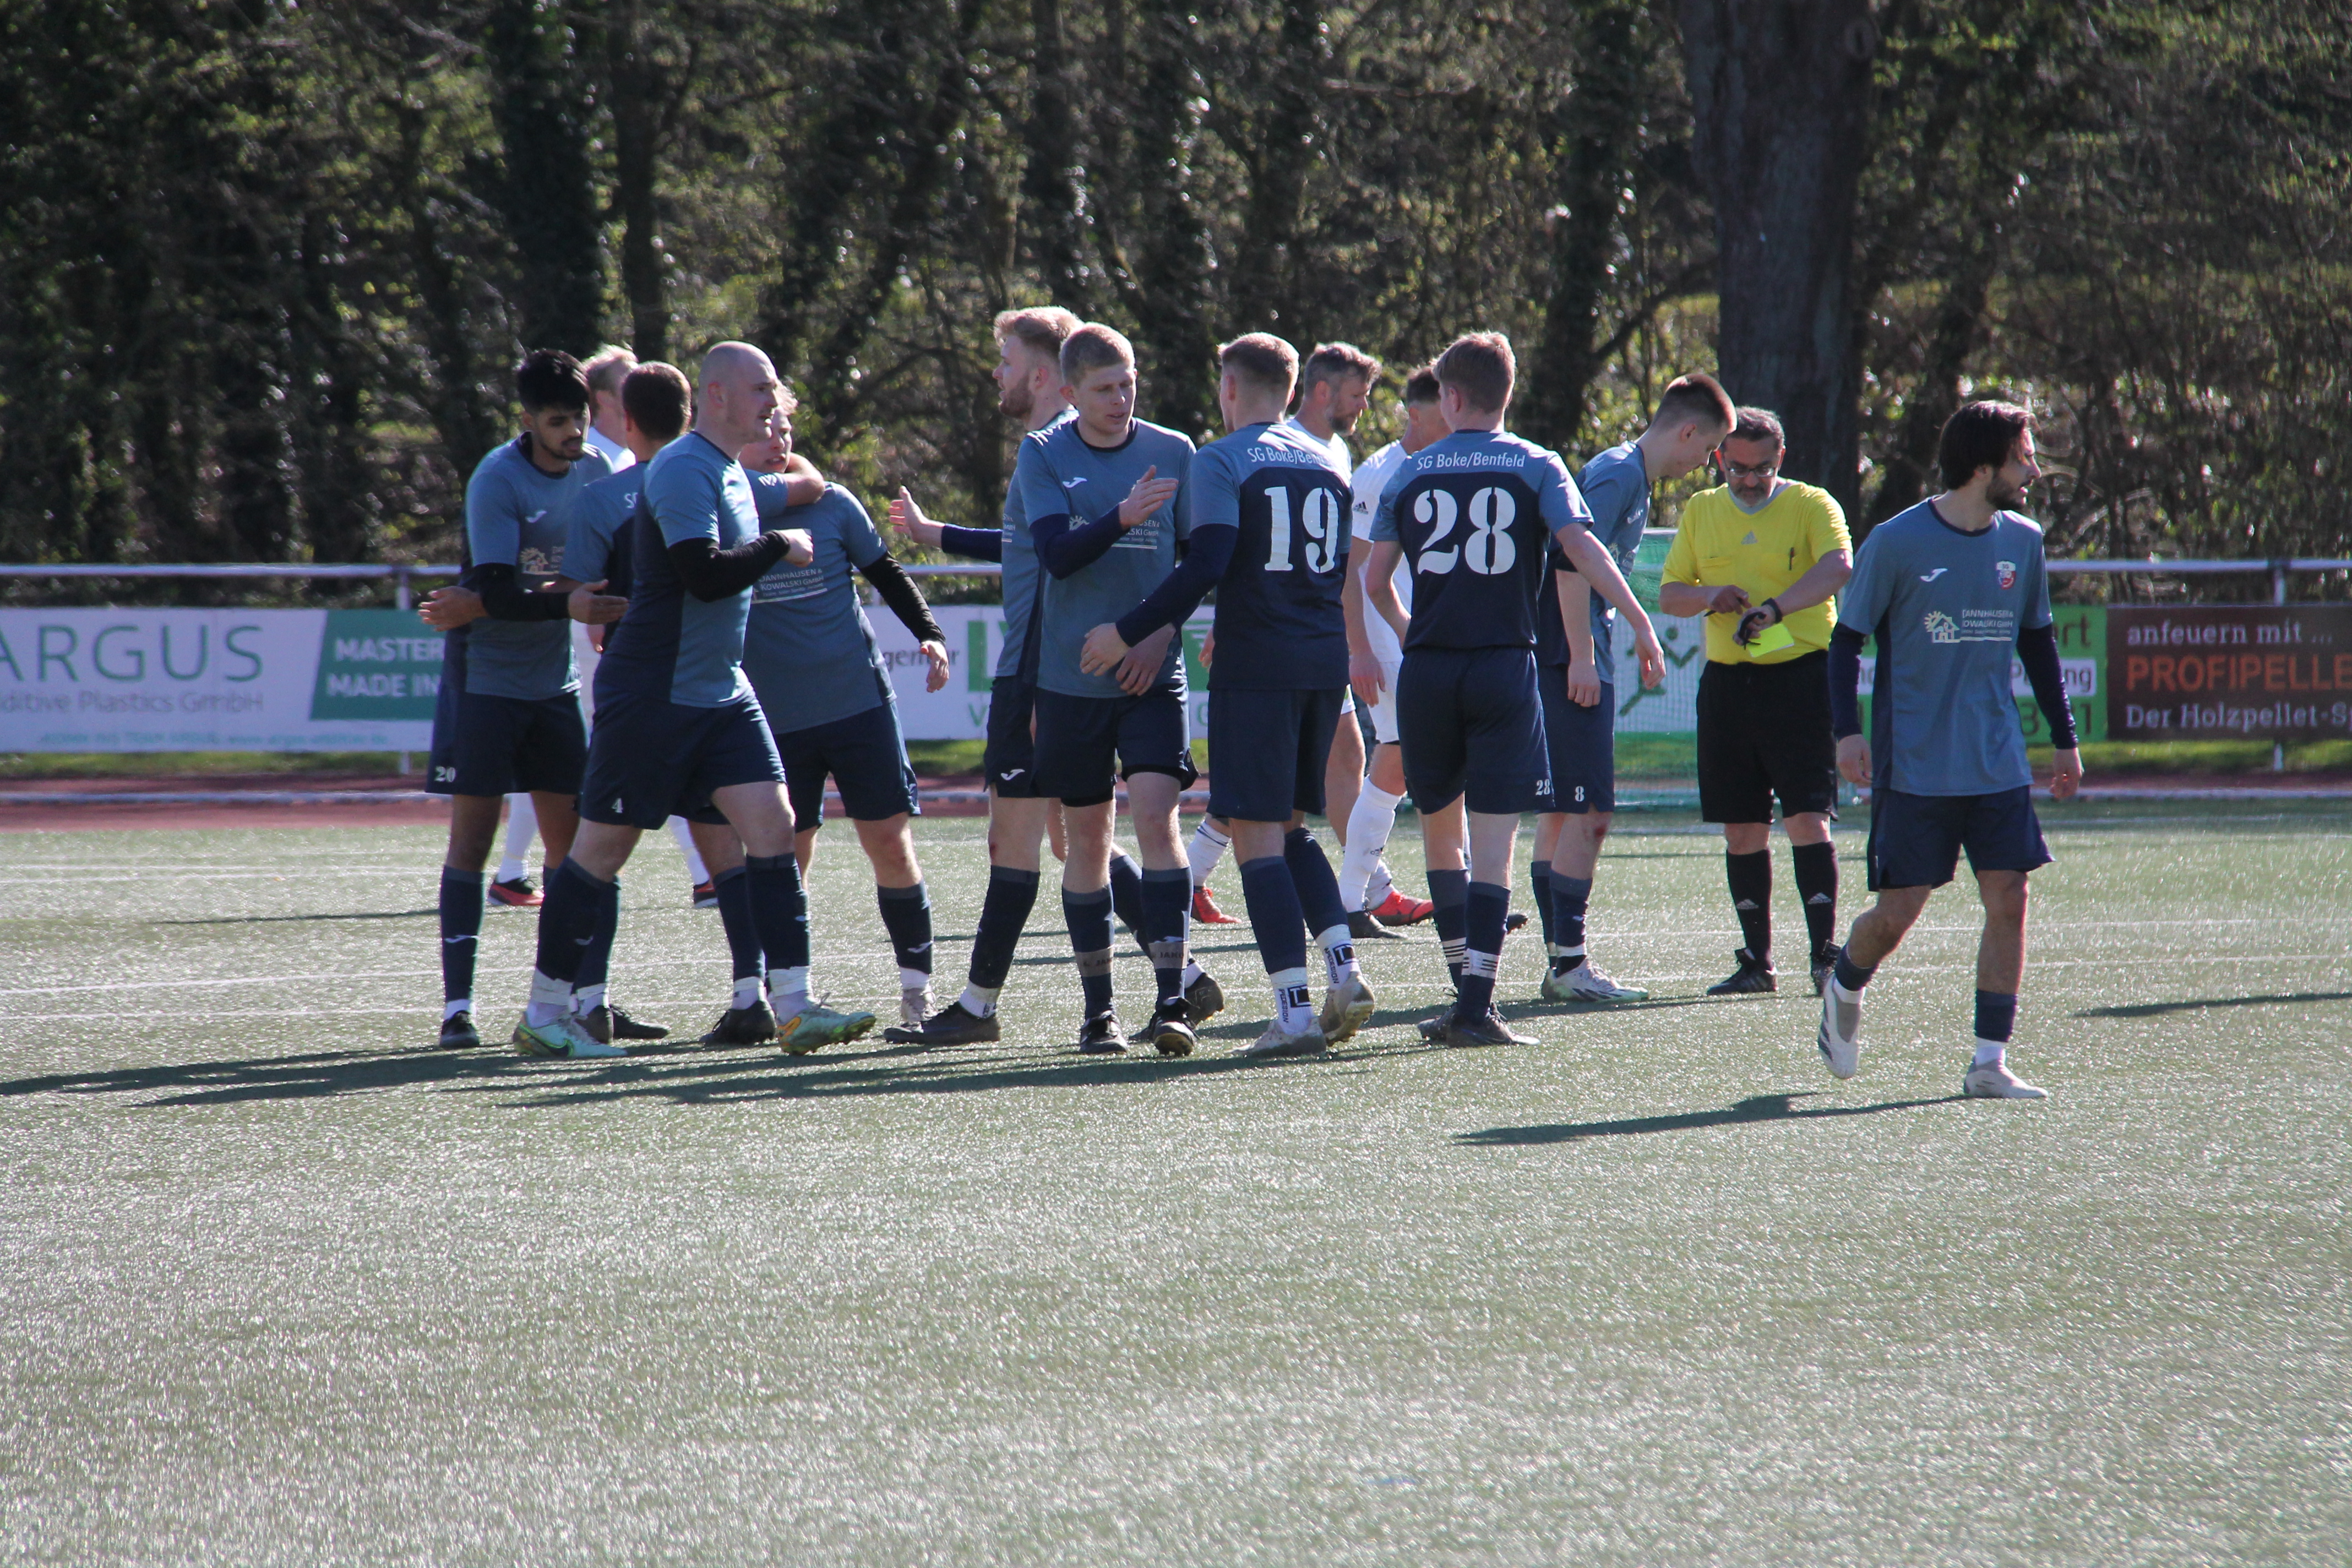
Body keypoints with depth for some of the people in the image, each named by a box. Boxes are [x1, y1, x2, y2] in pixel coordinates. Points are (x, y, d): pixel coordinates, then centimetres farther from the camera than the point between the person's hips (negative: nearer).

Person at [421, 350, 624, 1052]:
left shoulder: (595, 472, 1)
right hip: (484, 674, -5)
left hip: (553, 680, 5)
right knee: (472, 836, -4)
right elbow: (497, 593, -27)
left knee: (571, 836, 3)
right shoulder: (498, 481, -17)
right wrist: (569, 605, -40)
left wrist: (617, 605, -3)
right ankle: (457, 1002, -2)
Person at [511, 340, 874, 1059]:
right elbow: (703, 574, -27)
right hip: (650, 695, -9)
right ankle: (543, 1017, 10)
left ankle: (794, 1009, -7)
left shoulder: (732, 473, 15)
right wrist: (778, 548, -15)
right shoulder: (683, 470, -16)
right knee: (604, 846, 0)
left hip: (720, 694, 9)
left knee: (771, 824, -5)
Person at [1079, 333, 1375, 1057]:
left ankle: (1295, 1013, -11)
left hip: (1257, 669, -7)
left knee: (1257, 835, -4)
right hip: (1325, 661, 7)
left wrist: (1129, 634, -10)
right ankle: (1344, 974, 2)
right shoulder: (1326, 462, 14)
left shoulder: (1221, 461, -6)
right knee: (1291, 828, 18)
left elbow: (1206, 566, -17)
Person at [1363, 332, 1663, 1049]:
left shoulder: (1410, 473, 9)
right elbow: (1582, 548, -11)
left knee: (1440, 828, 16)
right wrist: (1641, 625, -9)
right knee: (1493, 844, -2)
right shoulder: (1535, 467, 3)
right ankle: (1476, 1006, -10)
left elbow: (1375, 581, 10)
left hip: (1427, 668, 2)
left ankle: (1468, 985, 16)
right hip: (1504, 666, -2)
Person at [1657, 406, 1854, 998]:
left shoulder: (1811, 505, -2)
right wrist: (1711, 596, -9)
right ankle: (1756, 961, 12)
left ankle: (1825, 954, -11)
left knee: (1808, 820, -12)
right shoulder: (1700, 511, 13)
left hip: (1799, 676, -4)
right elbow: (1669, 594, 13)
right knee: (1742, 831, 5)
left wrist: (1774, 607, -34)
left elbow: (1838, 567, -20)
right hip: (1727, 680, 4)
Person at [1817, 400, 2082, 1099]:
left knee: (2008, 897, -6)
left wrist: (2064, 739, 18)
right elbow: (1847, 638, -2)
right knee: (1899, 910, -2)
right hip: (1913, 770, -4)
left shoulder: (2023, 542, 6)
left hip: (1997, 766, 4)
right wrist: (1847, 731, -13)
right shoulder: (1896, 543, -8)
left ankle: (1990, 1061, 0)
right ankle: (1844, 988, 31)